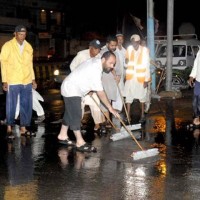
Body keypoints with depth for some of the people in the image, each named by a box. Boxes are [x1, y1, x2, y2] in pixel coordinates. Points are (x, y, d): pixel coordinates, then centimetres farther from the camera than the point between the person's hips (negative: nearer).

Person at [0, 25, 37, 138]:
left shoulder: (29, 47, 8)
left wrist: (33, 79, 11)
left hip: (27, 81, 4)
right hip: (12, 82, -4)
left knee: (27, 106, 7)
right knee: (11, 106, 4)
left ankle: (23, 128, 18)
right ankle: (9, 128, 19)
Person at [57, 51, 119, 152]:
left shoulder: (96, 61, 1)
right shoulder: (95, 70, -28)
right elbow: (100, 92, -28)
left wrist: (89, 88, 18)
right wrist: (110, 108, -25)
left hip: (69, 87, 10)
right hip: (72, 91, -10)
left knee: (70, 114, 17)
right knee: (75, 116, -8)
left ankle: (62, 136, 28)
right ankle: (80, 143, -6)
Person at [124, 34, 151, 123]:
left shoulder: (144, 50, -12)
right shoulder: (129, 49, 0)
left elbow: (147, 66, -10)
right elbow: (126, 64, 9)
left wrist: (146, 79, -11)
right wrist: (126, 62, -16)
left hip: (141, 78, -3)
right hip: (130, 77, 3)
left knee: (142, 96, 9)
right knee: (128, 96, 2)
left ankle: (142, 115, 22)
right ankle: (128, 115, 9)